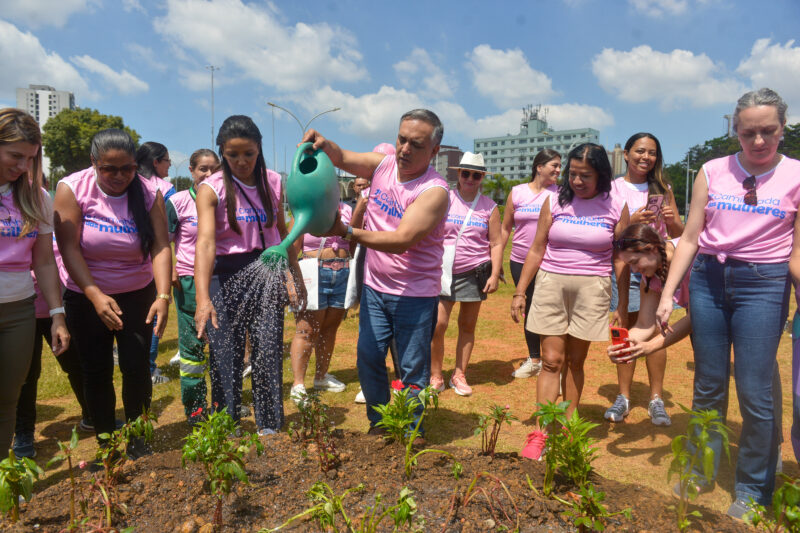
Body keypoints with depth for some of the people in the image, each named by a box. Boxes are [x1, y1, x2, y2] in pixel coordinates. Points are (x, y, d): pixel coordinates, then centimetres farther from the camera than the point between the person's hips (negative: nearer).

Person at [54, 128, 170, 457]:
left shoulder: (149, 193, -9)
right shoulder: (72, 189, -11)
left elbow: (161, 247, -17)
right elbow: (69, 248, -16)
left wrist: (163, 296, -30)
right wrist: (96, 296, -26)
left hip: (138, 295, 0)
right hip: (87, 297, 0)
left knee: (136, 367, -5)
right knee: (96, 372, 4)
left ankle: (137, 440, 13)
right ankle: (105, 444, 20)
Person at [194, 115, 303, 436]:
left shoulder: (273, 182, 4)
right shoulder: (211, 189, -7)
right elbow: (205, 242, -20)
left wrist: (296, 274, 18)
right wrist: (203, 299, -31)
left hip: (267, 272, 2)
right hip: (227, 276, -2)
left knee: (268, 352, -1)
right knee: (226, 358, 1)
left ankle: (270, 427, 15)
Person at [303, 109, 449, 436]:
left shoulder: (435, 191, -19)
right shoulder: (383, 164, 1)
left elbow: (402, 240, -27)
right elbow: (342, 158, 13)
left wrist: (347, 232, -31)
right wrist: (325, 144, -11)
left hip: (415, 295, -5)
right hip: (375, 287, 5)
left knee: (413, 369, 5)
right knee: (368, 358, 10)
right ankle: (378, 424, 29)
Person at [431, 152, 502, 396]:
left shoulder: (489, 207, 6)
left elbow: (496, 244, 7)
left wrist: (494, 275, -2)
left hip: (475, 273, 1)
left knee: (468, 325, 7)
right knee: (438, 324, -7)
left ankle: (459, 375, 22)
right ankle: (435, 376, 9)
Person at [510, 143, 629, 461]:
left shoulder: (616, 207, 2)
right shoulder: (556, 201, 4)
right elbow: (536, 250, 6)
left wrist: (622, 307, 3)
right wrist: (520, 292, 3)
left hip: (592, 288, 0)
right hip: (550, 283, 1)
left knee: (575, 362, 6)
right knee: (551, 360, -3)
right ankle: (538, 435, 0)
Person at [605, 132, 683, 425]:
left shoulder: (662, 188, 10)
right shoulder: (613, 189, 4)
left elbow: (678, 233, 11)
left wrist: (671, 219, -10)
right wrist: (631, 222, -18)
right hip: (624, 266, -1)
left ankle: (656, 399, 9)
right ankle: (623, 397, 13)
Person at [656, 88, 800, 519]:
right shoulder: (712, 172, 6)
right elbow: (690, 238, 5)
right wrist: (667, 294, 0)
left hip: (763, 285, -2)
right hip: (708, 279, 2)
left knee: (754, 392, -1)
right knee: (707, 386, 10)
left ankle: (753, 489, 21)